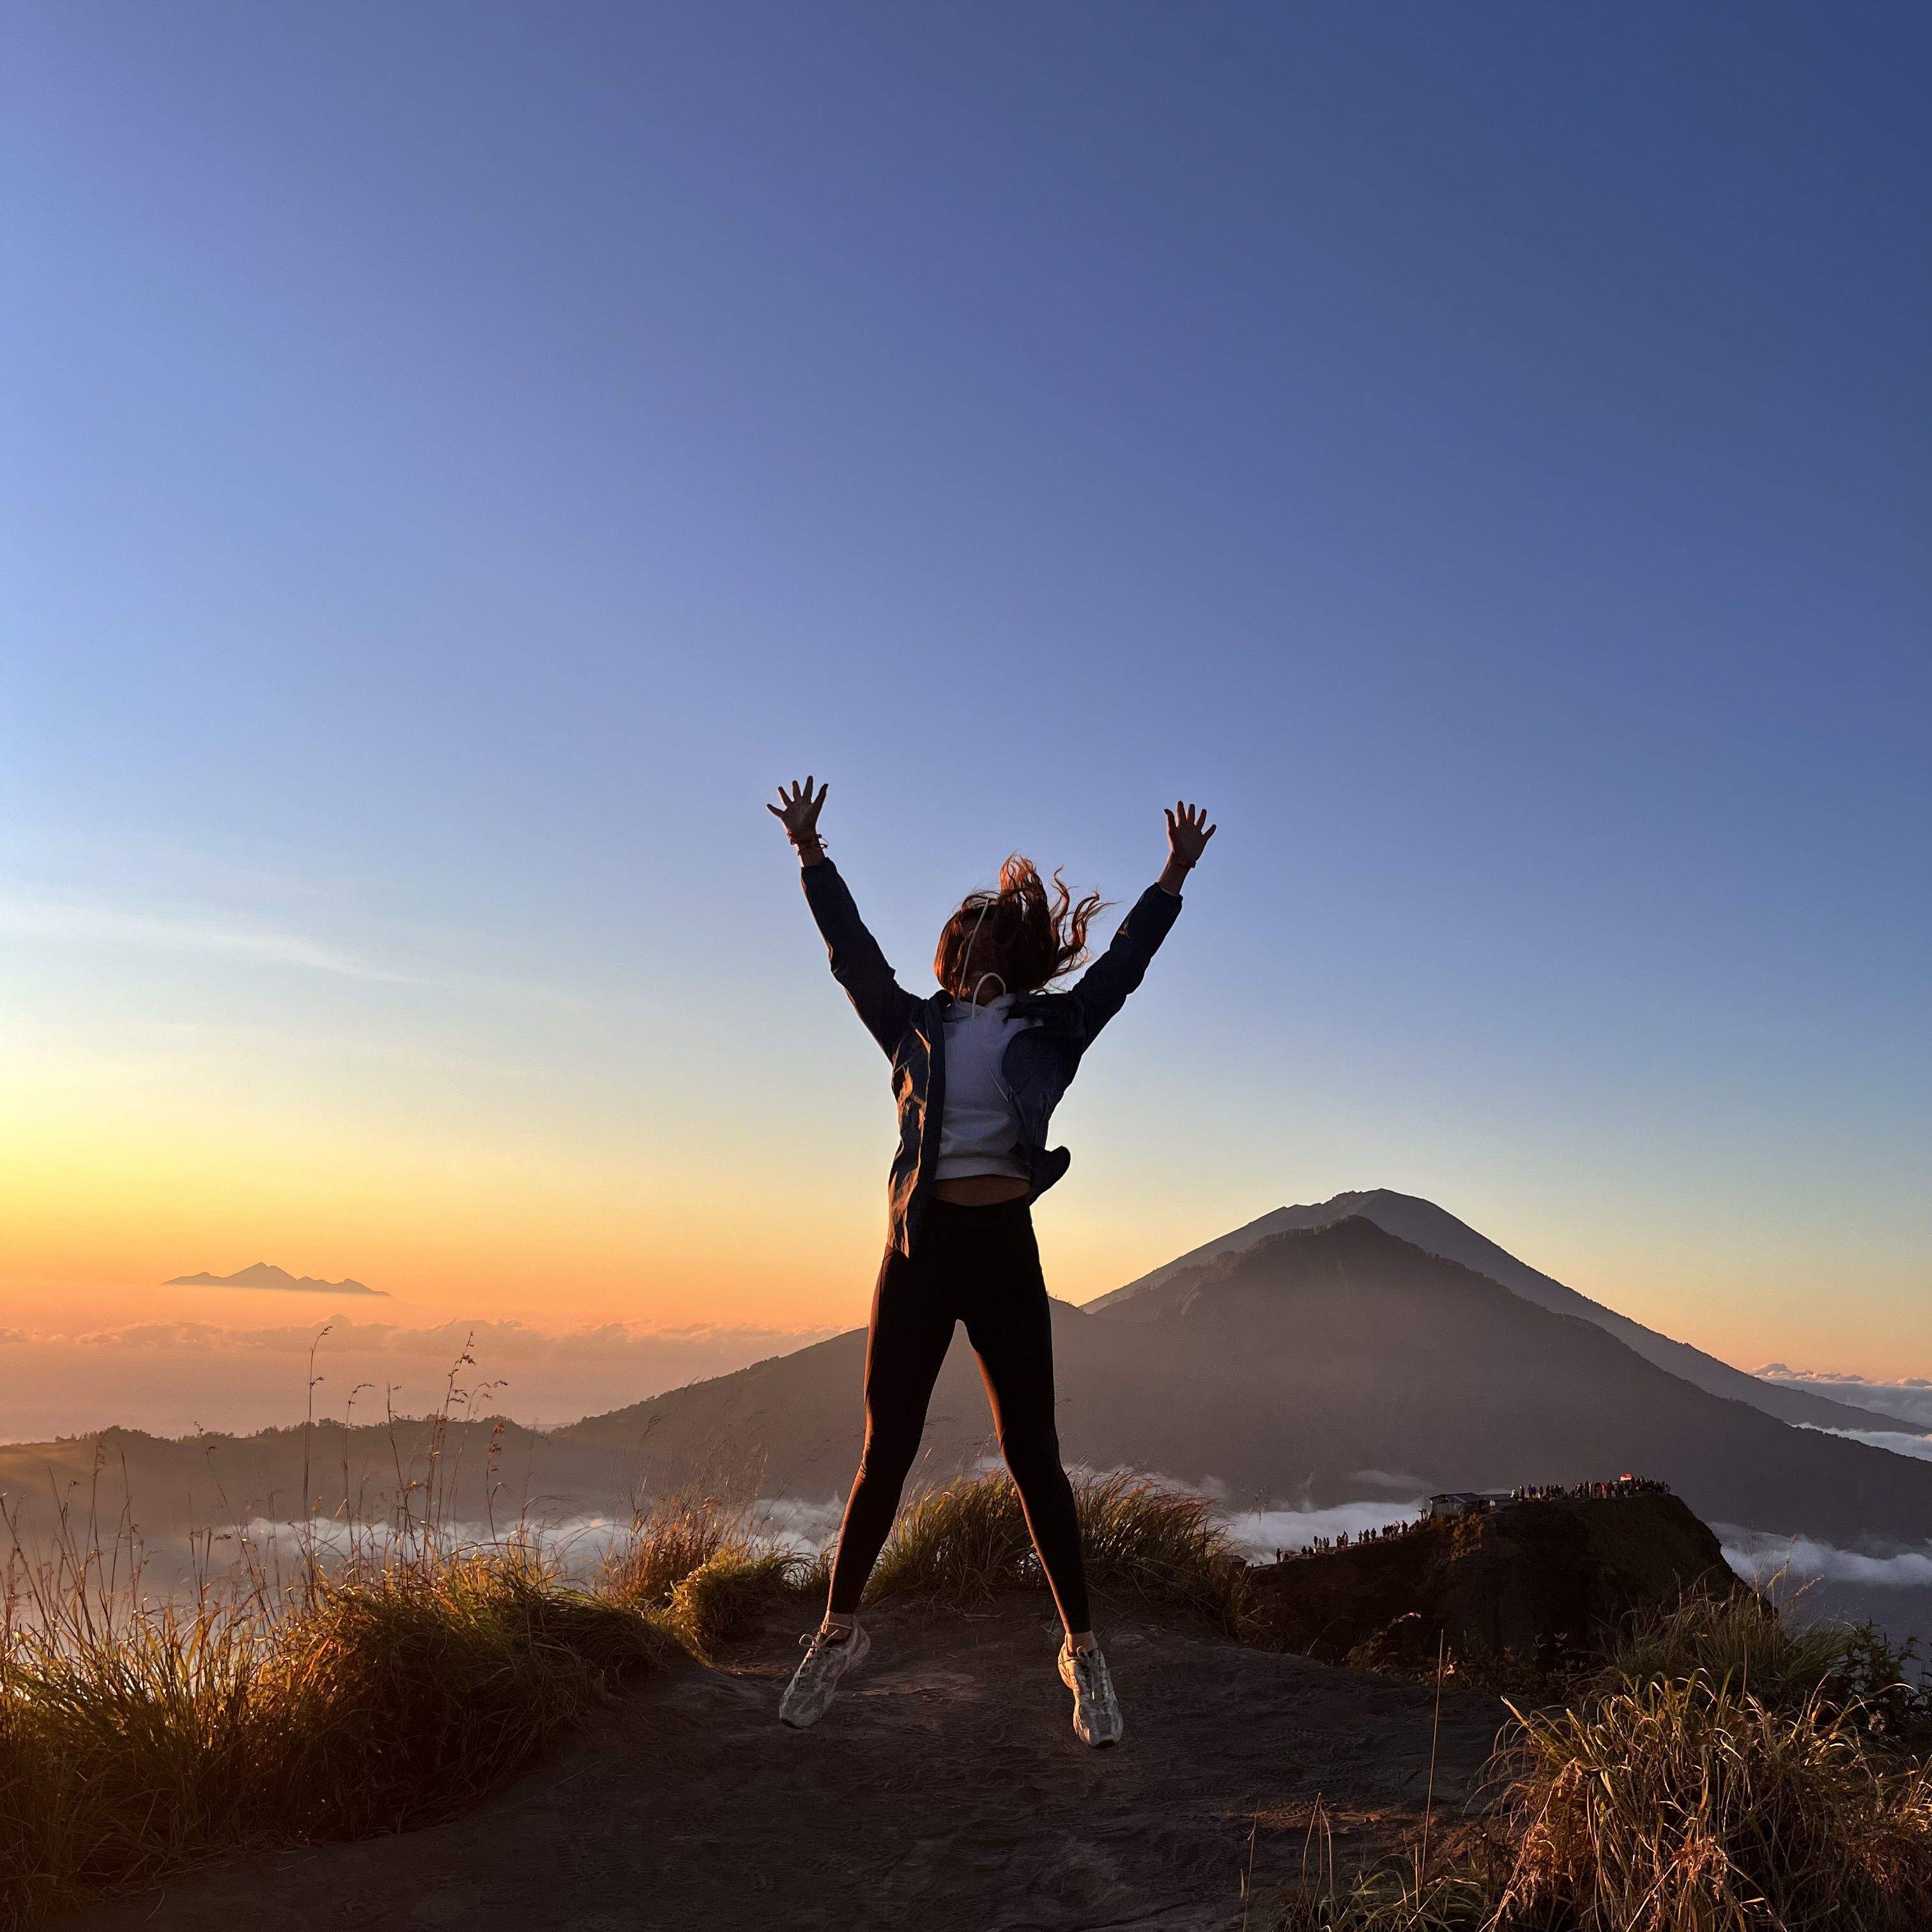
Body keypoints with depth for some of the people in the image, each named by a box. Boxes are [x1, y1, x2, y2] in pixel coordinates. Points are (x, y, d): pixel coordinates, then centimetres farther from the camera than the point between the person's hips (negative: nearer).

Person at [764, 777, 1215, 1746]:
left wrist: (1173, 877, 1)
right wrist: (811, 858, 3)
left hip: (1004, 1250, -1)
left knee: (1033, 1454, 3)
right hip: (918, 1248, 1)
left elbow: (1119, 966, 6)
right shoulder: (914, 1025, 10)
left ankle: (1082, 1651, 14)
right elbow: (853, 952, 8)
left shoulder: (1048, 1030, 9)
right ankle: (839, 1629, 24)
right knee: (886, 1452, 7)